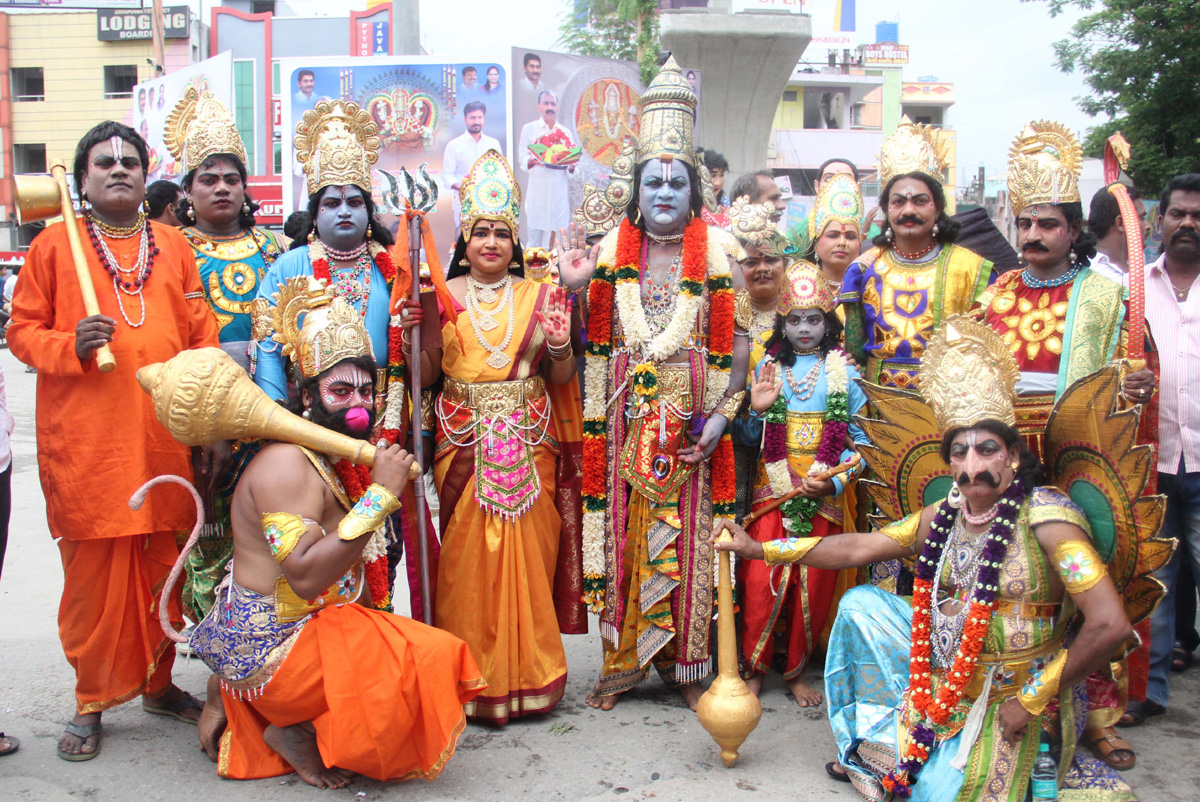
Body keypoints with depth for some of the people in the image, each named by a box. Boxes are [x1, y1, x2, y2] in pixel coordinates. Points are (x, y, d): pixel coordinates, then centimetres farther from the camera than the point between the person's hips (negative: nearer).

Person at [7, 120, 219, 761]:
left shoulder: (173, 246, 12)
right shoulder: (55, 244, 6)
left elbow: (202, 338, 11)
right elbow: (22, 331, 6)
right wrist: (70, 344, -14)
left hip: (164, 440, 2)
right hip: (84, 441, -2)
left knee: (163, 569, 9)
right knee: (92, 571, 3)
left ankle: (158, 683, 27)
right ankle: (92, 702, 19)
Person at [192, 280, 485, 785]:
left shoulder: (345, 461, 11)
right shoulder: (288, 464, -19)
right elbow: (305, 576, -31)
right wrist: (381, 495, -29)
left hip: (321, 626, 10)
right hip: (270, 648, -10)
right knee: (425, 662, -22)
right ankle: (296, 735, 0)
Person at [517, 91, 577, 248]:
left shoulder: (565, 133, 16)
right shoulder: (529, 129, 9)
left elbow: (573, 159, 14)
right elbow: (522, 158, 3)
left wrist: (571, 167, -10)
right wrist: (532, 161, -20)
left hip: (559, 190, 2)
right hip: (537, 188, -2)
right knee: (535, 236, -4)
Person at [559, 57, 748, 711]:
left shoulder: (715, 252, 4)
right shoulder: (610, 251, 9)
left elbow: (736, 342, 0)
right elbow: (591, 340, 9)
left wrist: (720, 416, -10)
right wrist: (573, 287, -7)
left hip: (692, 418, -1)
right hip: (626, 417, 1)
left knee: (688, 535, 1)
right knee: (624, 529, 3)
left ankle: (687, 663, 15)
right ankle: (622, 659, 17)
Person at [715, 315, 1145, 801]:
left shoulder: (1046, 515, -21)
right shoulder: (942, 517, 0)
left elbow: (1110, 624, -26)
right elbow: (856, 548, 7)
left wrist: (1032, 700, -18)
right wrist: (758, 549, 5)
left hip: (1009, 699, -6)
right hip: (946, 673, 7)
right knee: (861, 604, 4)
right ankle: (874, 745, 15)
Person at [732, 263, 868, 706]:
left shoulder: (843, 371, 4)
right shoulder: (767, 369, 7)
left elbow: (860, 438, 1)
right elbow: (748, 437, 10)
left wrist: (835, 482, -12)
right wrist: (757, 410, -11)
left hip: (825, 493, 0)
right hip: (773, 487, 0)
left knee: (815, 583, 1)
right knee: (761, 578, -8)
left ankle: (796, 670, 20)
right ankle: (755, 668, 11)